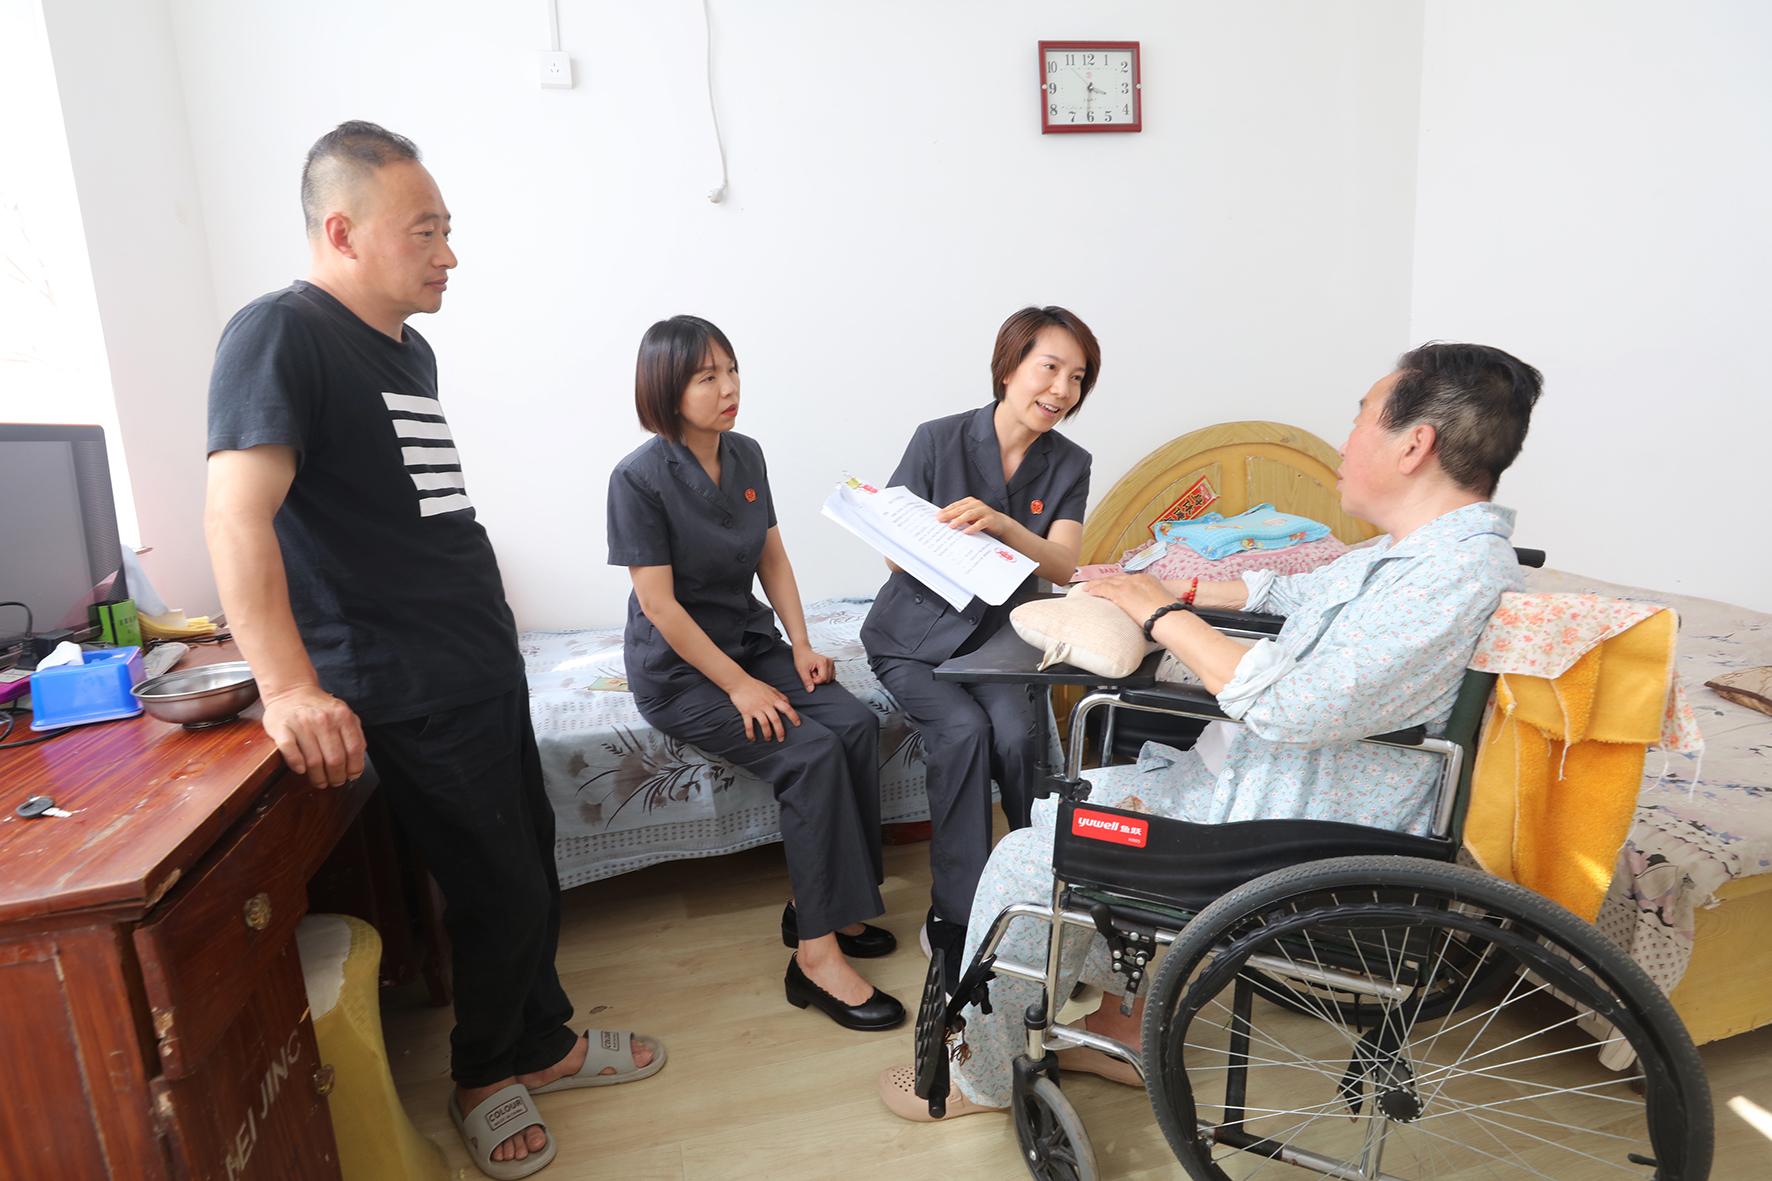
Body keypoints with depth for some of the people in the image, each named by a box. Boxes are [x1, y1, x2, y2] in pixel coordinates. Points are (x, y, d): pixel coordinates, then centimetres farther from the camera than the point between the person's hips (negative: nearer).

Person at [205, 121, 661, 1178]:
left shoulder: (411, 349, 14)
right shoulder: (282, 334, -14)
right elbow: (238, 512, -25)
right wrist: (288, 685, -34)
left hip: (485, 665, 9)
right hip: (414, 693, -8)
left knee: (535, 865, 16)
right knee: (503, 890, 2)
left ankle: (543, 1042, 37)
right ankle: (484, 1077, 28)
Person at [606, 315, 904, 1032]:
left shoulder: (746, 455, 4)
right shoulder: (639, 479, -16)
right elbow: (659, 604, -18)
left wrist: (800, 647, -2)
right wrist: (740, 686, -19)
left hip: (750, 640, 6)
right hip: (677, 669, -6)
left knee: (857, 724, -17)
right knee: (811, 753, -25)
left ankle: (826, 903, -2)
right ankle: (816, 954, -15)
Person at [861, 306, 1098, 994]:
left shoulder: (1068, 465, -1)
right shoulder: (938, 440, -10)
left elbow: (1064, 567, -14)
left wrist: (998, 522, -32)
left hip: (1000, 635, 2)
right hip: (916, 635, -2)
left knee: (1017, 735, -26)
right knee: (963, 730, -27)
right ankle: (953, 923, -14)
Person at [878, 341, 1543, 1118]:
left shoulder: (1462, 577, -26)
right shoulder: (1417, 547, 7)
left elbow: (1295, 709, -33)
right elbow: (1303, 593, 24)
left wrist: (1164, 614, -21)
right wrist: (1187, 590, 13)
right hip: (1253, 777, 10)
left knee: (1029, 859, -8)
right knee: (1070, 802, 16)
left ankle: (981, 1077, 16)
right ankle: (1125, 1027, 27)